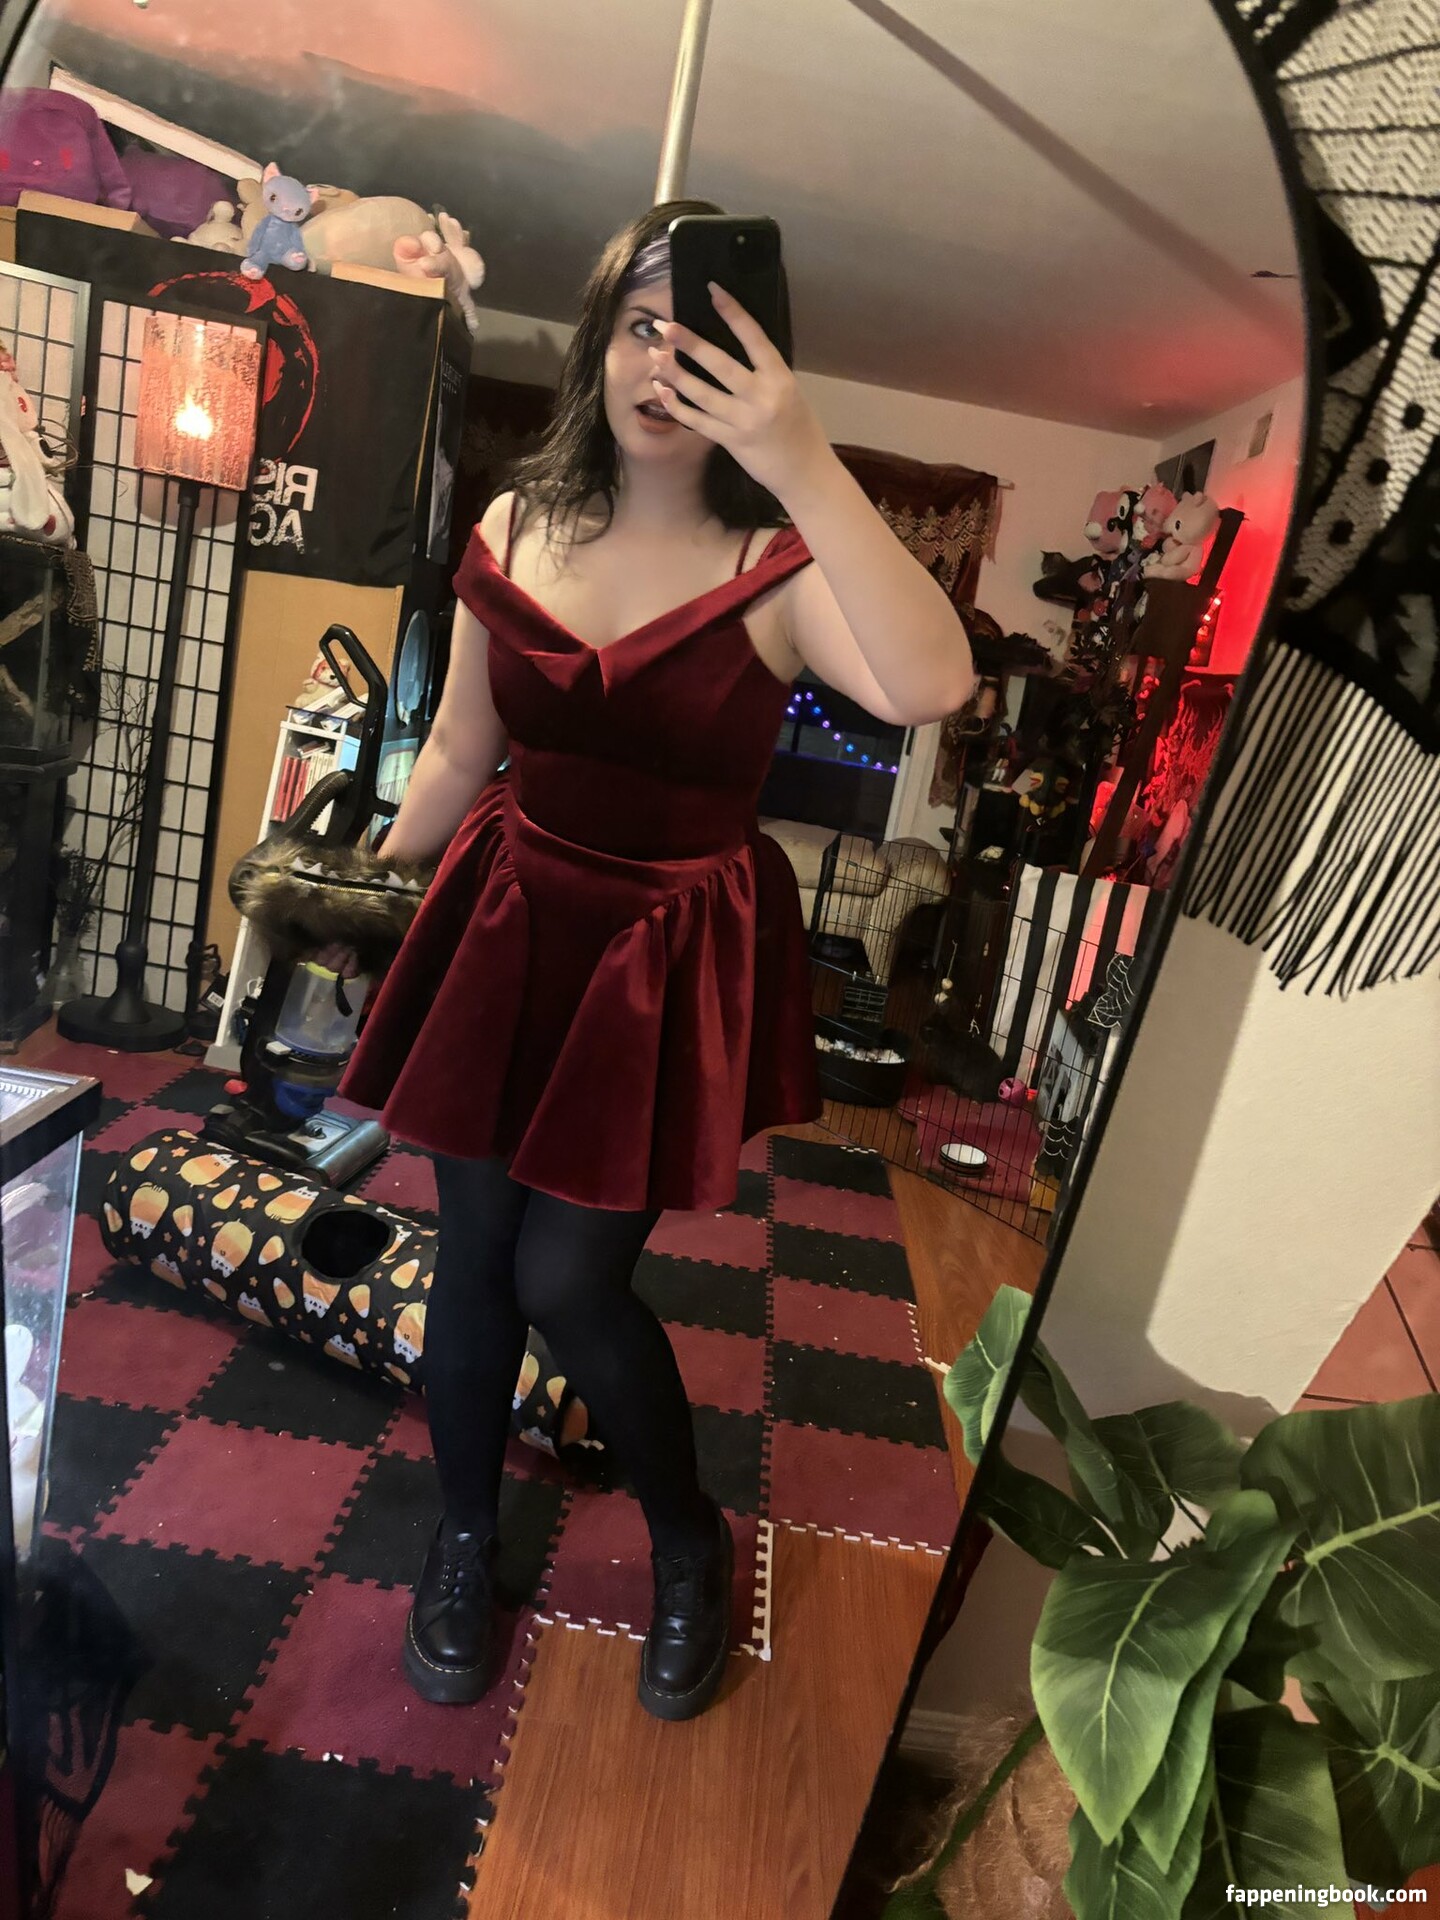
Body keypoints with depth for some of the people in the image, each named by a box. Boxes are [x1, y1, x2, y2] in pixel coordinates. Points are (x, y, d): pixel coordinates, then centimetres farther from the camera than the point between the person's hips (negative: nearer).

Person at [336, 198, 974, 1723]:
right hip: (508, 921, 4)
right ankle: (465, 1536, 42)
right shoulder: (513, 530, 2)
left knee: (568, 1278, 0)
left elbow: (930, 689, -33)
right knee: (474, 1252, 12)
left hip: (673, 953, -4)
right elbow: (458, 754, 10)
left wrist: (804, 464, -34)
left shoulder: (780, 567, -12)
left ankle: (689, 1541, 33)